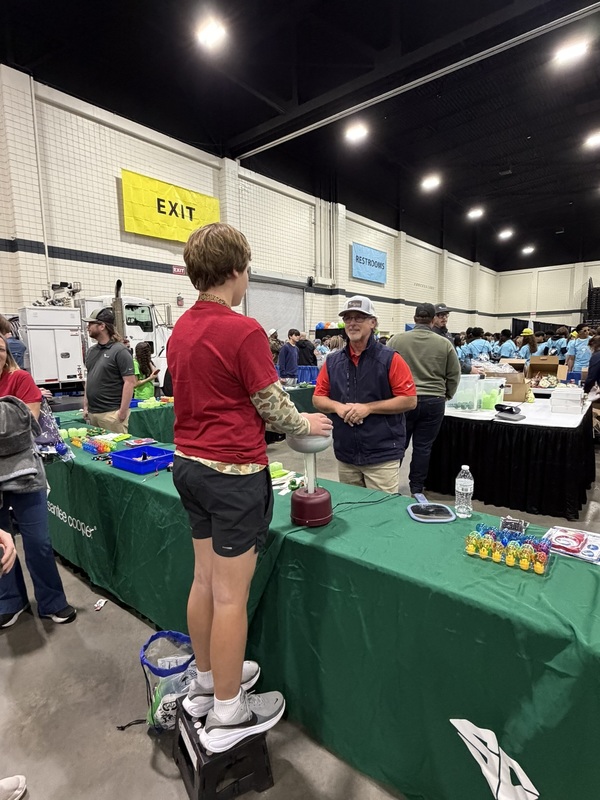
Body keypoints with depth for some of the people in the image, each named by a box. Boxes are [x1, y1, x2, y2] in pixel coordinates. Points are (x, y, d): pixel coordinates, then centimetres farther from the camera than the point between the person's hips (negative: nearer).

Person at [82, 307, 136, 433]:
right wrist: (85, 406, 16)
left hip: (111, 413, -7)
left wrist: (123, 412, -16)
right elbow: (89, 380, 21)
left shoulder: (119, 351, -10)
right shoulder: (91, 351, 14)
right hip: (92, 413, 8)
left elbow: (129, 382, -14)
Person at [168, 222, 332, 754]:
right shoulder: (243, 330, -17)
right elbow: (272, 408, -12)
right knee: (231, 594, 6)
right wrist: (308, 425, 8)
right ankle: (228, 713, 26)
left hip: (189, 463, 9)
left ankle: (207, 681, 40)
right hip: (233, 471, -8)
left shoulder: (181, 330, 8)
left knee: (205, 579, 20)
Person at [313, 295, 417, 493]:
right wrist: (338, 406, -12)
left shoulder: (390, 359, -7)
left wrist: (368, 407, -17)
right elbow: (318, 398, 9)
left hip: (382, 456, -4)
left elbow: (409, 400, -10)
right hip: (345, 455, 5)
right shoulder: (332, 361, 5)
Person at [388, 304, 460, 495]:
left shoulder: (396, 339, -3)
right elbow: (454, 375, 6)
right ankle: (416, 489, 18)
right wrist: (445, 396, 22)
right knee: (423, 447, 8)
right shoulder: (445, 344, 0)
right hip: (433, 402, 0)